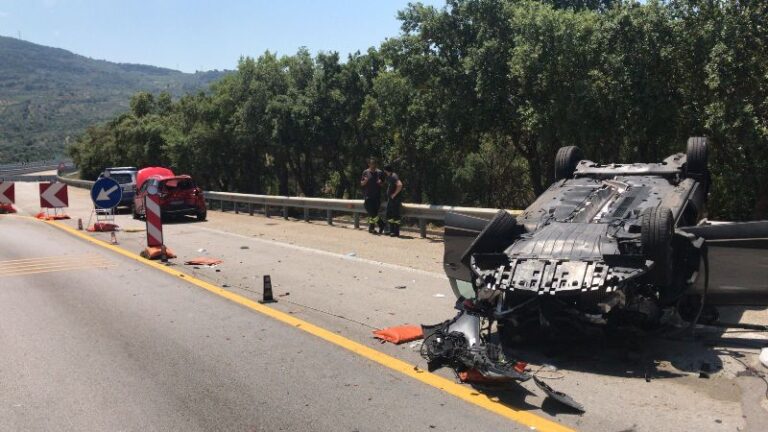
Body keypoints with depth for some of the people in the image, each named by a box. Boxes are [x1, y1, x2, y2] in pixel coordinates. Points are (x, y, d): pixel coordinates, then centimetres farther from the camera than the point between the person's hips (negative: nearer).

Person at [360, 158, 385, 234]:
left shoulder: (379, 172, 6)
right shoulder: (365, 172, 3)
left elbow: (383, 183, 14)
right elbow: (361, 183, 7)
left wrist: (380, 182, -8)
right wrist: (365, 181, -15)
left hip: (377, 196, 1)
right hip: (368, 196, -1)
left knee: (373, 213, 3)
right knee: (372, 213, -10)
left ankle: (371, 228, 14)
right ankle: (382, 225, 4)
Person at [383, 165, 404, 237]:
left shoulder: (394, 176, -17)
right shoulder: (389, 177, 14)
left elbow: (400, 185, -30)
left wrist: (394, 194, -24)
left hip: (395, 199, -11)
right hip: (390, 199, 11)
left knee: (396, 215, -6)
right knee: (389, 214, 13)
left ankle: (396, 232, -1)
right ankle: (392, 230, 21)